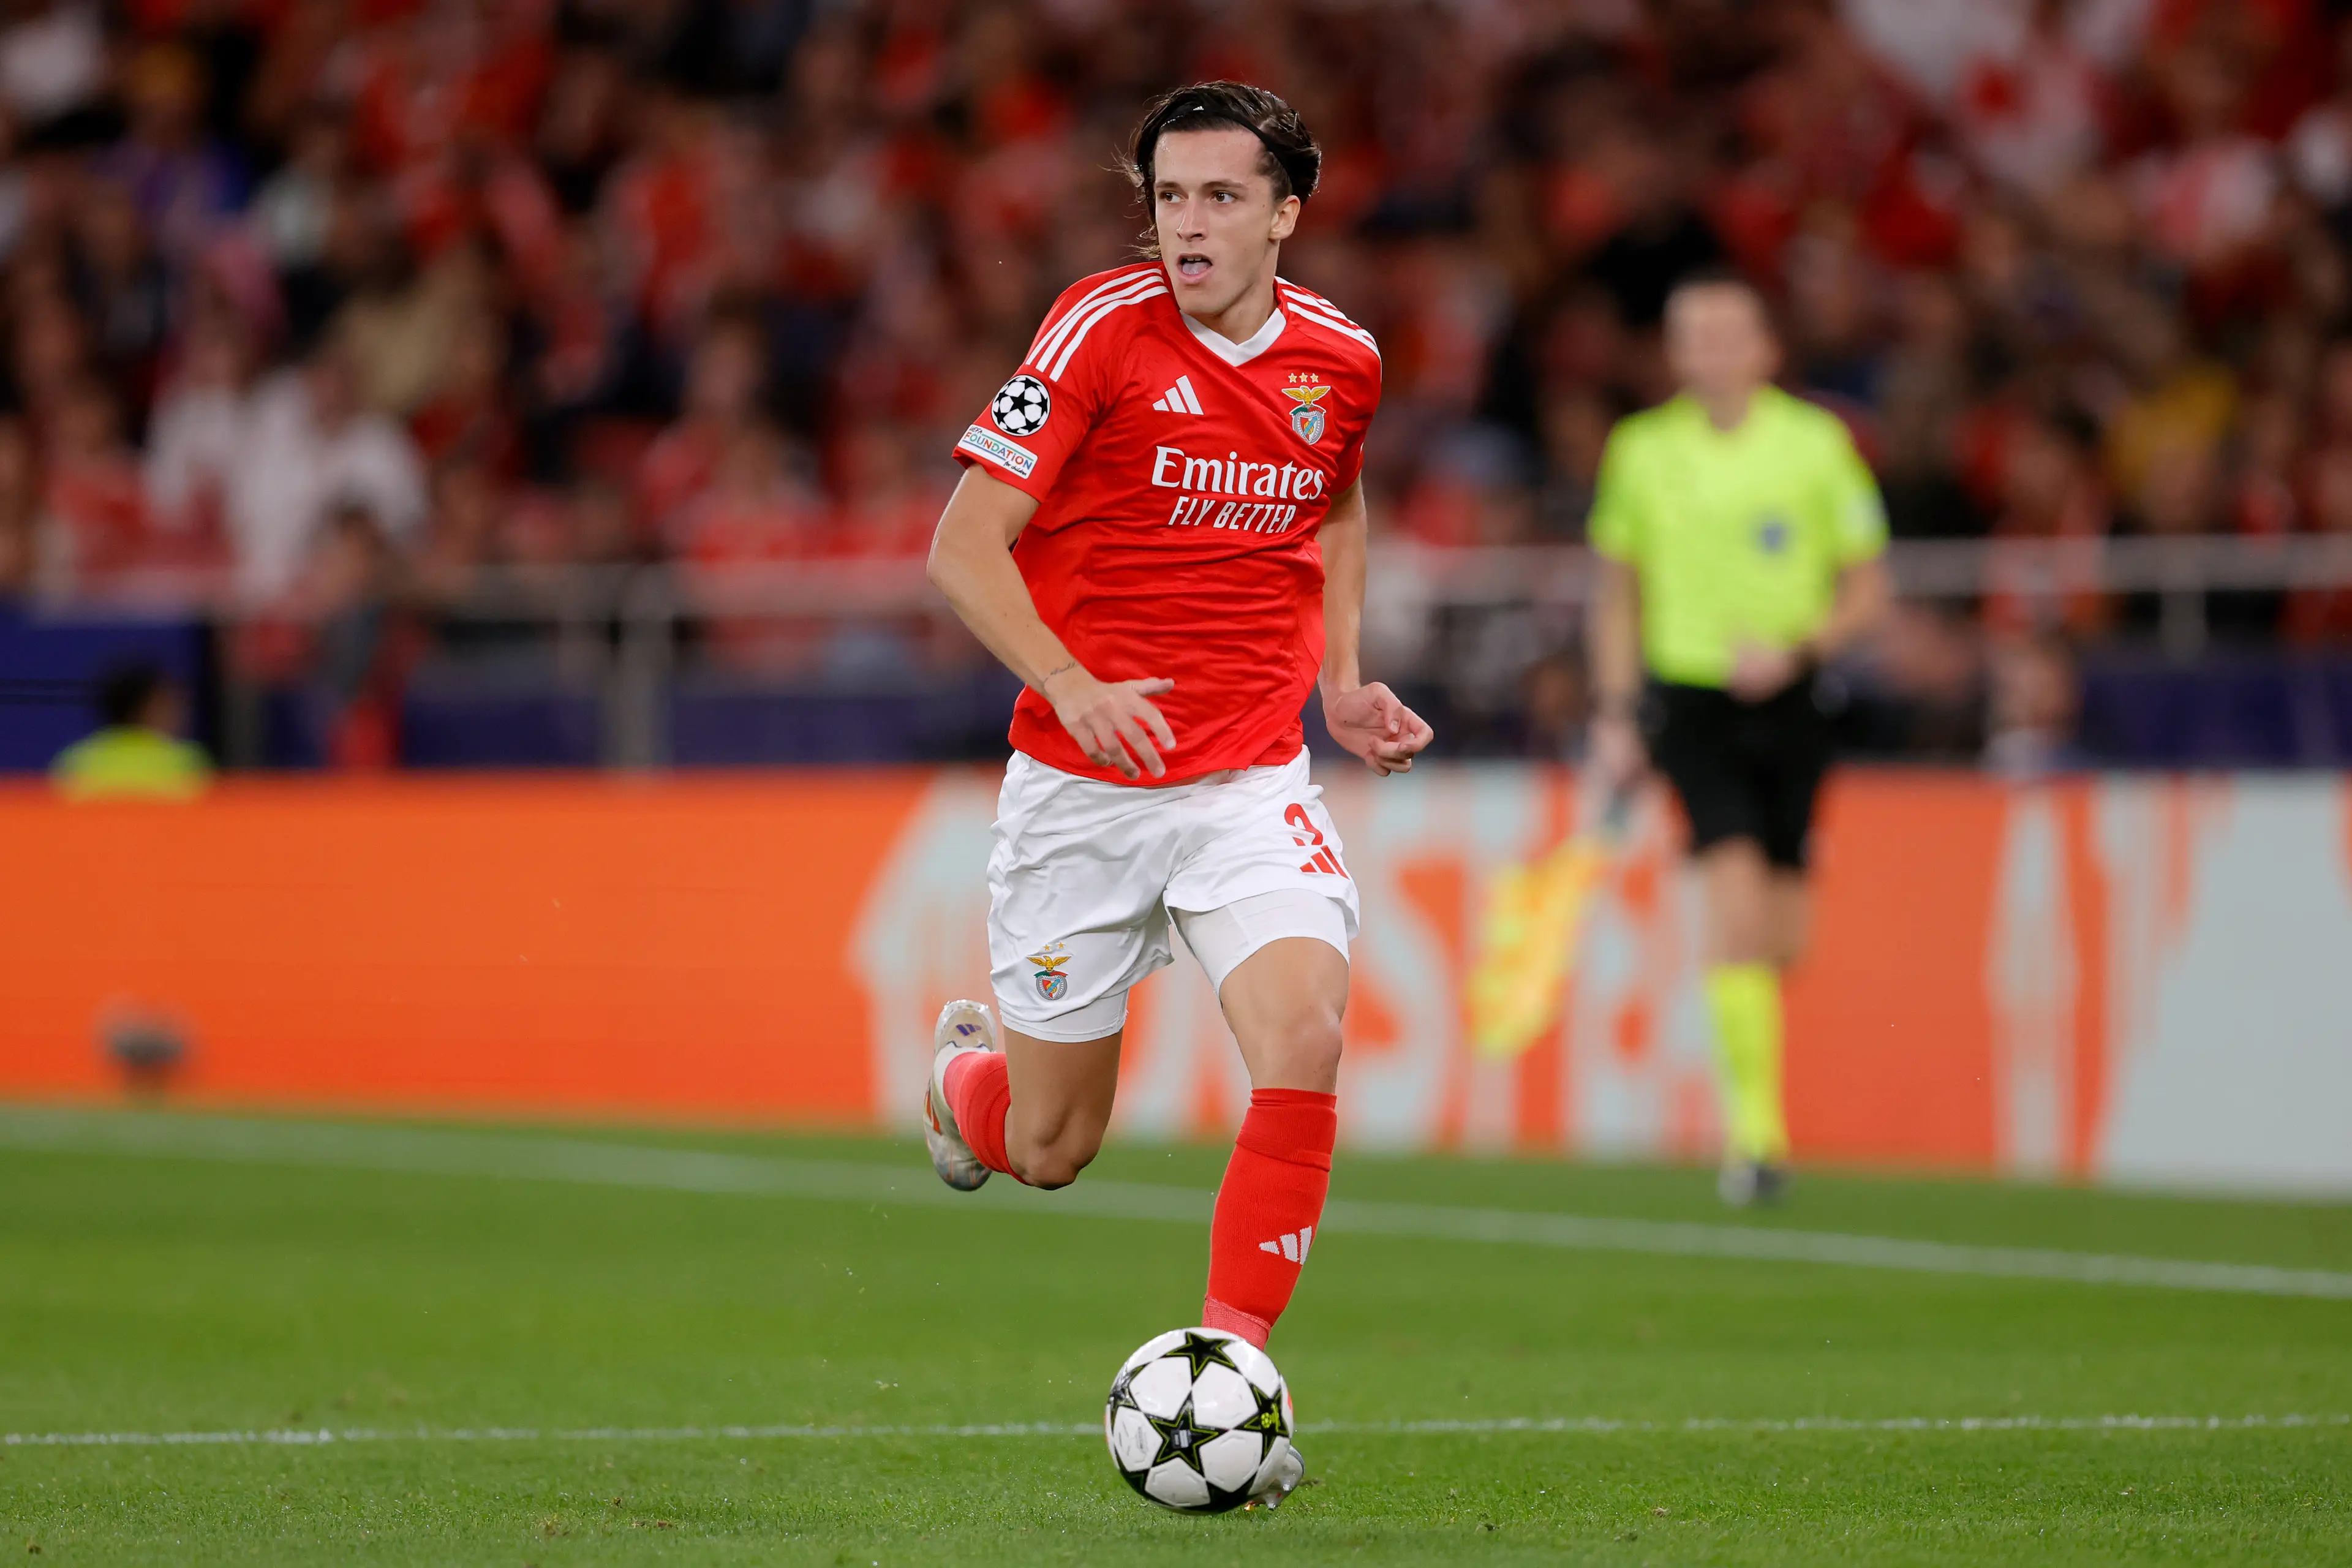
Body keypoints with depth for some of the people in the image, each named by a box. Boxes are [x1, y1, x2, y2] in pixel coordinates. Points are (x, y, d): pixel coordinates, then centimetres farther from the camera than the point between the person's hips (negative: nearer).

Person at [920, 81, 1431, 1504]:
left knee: (1306, 1042, -23)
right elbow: (965, 546, -12)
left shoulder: (1341, 360, 2)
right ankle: (970, 1067, 44)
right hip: (1082, 786, -2)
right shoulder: (1103, 330, -11)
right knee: (1047, 1151, 7)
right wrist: (1073, 685, -27)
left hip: (1252, 785, 2)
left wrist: (1344, 681, 10)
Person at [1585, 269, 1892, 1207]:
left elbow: (1867, 590, 4)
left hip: (1789, 704, 1)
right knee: (1736, 907, -18)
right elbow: (1618, 593, 13)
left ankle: (1752, 1120, 32)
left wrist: (1796, 648, -14)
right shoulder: (1642, 450, 4)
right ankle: (1756, 1127, -19)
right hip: (1690, 699, -1)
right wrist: (1615, 716, 5)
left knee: (1777, 942, 6)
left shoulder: (1817, 444, 0)